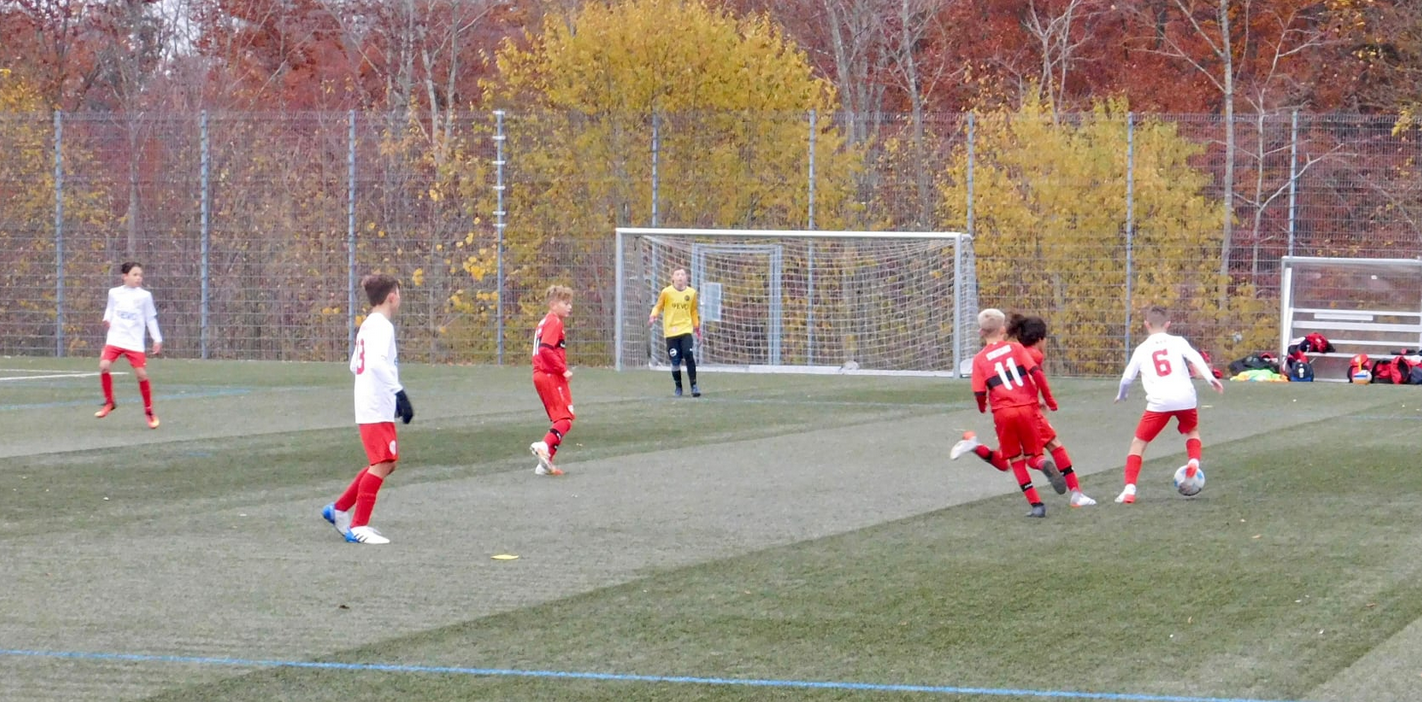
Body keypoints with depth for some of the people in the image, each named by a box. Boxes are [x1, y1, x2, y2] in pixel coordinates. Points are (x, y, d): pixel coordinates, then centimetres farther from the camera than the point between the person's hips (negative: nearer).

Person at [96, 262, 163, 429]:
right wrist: (106, 320, -3)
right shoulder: (114, 293, 3)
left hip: (135, 342, -1)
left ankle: (149, 411, 11)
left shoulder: (144, 296, 0)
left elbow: (151, 319, 6)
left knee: (142, 374, -7)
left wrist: (157, 340, 3)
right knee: (104, 366, -17)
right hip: (115, 338, 1)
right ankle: (109, 402, 4)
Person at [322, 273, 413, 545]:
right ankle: (358, 527, -8)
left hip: (369, 407, 10)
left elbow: (356, 364, 25)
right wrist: (399, 392, -30)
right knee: (382, 464, -9)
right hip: (378, 408, -10)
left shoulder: (367, 325, 17)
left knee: (387, 462, 16)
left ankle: (339, 509, 20)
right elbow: (377, 362, -28)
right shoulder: (382, 326, -13)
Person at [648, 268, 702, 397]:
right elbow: (658, 307, 5)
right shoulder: (666, 292, -3)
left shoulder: (691, 293, 5)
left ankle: (694, 386, -8)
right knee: (675, 361, -1)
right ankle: (678, 387, 19)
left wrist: (697, 327, 18)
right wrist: (653, 316, -14)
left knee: (689, 356, -16)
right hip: (671, 331, -1)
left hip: (686, 330, 1)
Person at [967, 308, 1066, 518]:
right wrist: (1049, 399, 6)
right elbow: (1036, 372, -4)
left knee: (1016, 461, 12)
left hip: (1003, 412, -1)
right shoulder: (1016, 348, 5)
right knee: (1032, 455, 15)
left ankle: (1036, 505, 3)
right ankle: (1044, 464, -22)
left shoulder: (979, 359, 3)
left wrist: (982, 407, 20)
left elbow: (979, 392, -3)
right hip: (1027, 408, 1)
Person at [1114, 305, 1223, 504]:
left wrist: (1121, 396, 33)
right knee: (1192, 431, 31)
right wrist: (1210, 378, -10)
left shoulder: (1142, 349, 13)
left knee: (1138, 442, 9)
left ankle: (1129, 489, -4)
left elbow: (1127, 377, 14)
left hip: (1159, 402, -1)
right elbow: (1195, 358, -4)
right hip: (1185, 398, 1)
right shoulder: (1177, 342, 12)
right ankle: (1194, 462, 3)